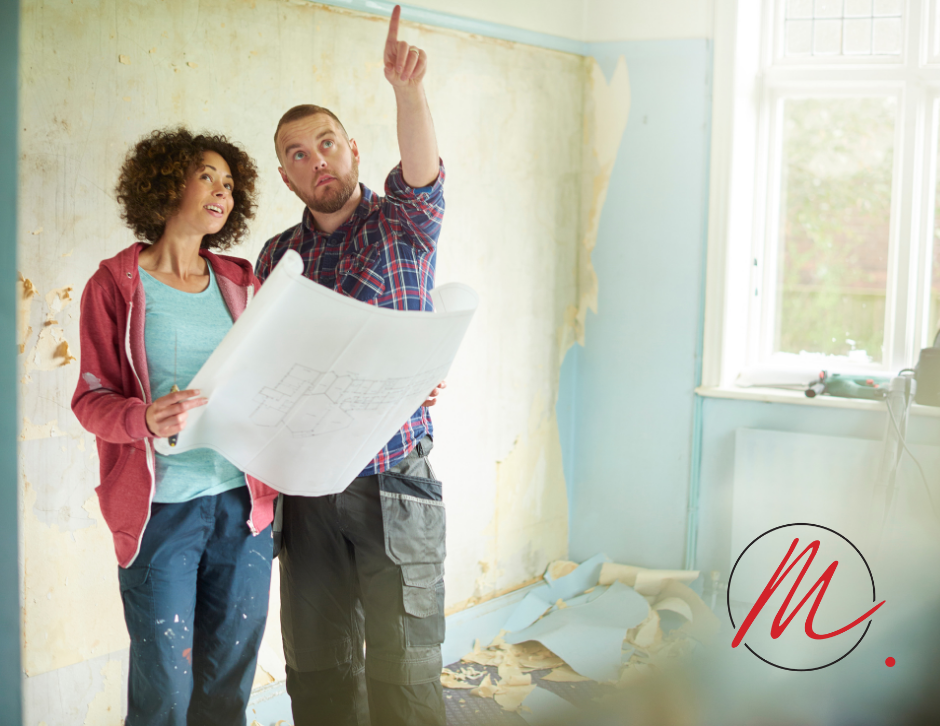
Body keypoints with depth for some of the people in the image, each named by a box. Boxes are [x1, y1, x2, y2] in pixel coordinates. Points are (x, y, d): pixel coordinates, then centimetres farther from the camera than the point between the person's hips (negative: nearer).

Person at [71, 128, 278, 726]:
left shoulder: (241, 284, 12)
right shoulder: (115, 286, 1)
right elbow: (92, 399, -2)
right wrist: (147, 419, -24)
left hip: (243, 503, 4)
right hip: (160, 507, -3)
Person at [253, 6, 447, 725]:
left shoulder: (401, 229, -1)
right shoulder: (278, 255, 10)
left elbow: (422, 178, -24)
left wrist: (409, 91, -42)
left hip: (394, 483, -4)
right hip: (307, 486, 4)